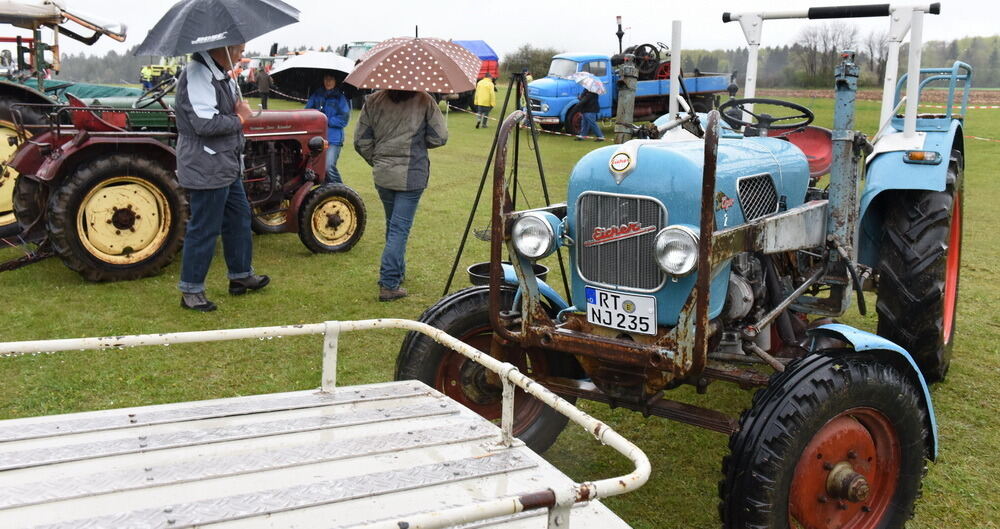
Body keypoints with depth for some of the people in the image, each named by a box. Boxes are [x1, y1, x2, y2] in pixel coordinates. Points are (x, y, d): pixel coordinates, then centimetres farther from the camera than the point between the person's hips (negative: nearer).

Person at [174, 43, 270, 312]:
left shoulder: (220, 75, 13)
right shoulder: (197, 75, -20)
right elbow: (205, 123, -28)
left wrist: (239, 110, 7)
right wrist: (240, 118, -14)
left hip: (227, 167, 11)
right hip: (206, 170, -10)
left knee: (238, 217, 19)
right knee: (204, 229, -2)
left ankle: (241, 275, 35)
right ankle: (191, 291, 11)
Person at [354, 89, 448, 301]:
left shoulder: (373, 101, 1)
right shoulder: (423, 100, -7)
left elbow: (361, 141, 2)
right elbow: (440, 137, -6)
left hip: (382, 175, 4)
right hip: (412, 176, -3)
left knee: (393, 224, 21)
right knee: (400, 228, -2)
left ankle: (397, 270, 37)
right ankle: (389, 284, -6)